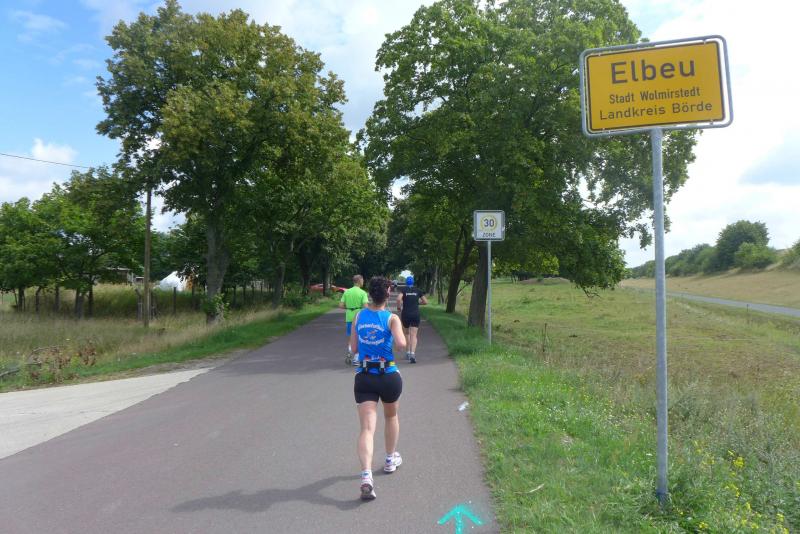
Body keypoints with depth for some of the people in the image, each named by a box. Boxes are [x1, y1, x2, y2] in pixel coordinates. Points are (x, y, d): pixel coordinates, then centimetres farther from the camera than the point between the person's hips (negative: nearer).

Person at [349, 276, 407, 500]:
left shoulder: (359, 316, 3)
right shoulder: (392, 318, -8)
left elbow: (354, 348, 8)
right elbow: (401, 344, -21)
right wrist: (396, 342, 0)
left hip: (363, 378, 2)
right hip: (389, 376, -1)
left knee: (367, 428, -4)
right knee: (391, 417, 25)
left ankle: (366, 476, -21)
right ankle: (390, 460, 42)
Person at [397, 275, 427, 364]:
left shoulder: (404, 289, 0)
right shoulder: (418, 290, 6)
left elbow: (399, 299, -17)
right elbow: (425, 302, 7)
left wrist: (399, 307, -1)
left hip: (405, 314, 0)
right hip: (415, 314, 0)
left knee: (407, 333, 20)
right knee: (414, 335, -5)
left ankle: (408, 352, 22)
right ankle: (412, 354, -22)